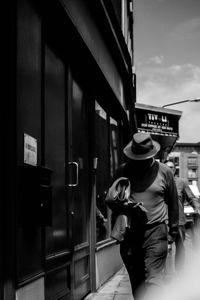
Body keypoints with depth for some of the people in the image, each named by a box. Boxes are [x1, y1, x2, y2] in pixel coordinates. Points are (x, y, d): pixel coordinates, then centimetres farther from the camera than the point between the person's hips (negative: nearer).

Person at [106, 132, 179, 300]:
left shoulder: (164, 171, 2)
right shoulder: (123, 171, 5)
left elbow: (173, 203, 12)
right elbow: (110, 199, 11)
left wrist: (173, 229, 14)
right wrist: (124, 208, -9)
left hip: (155, 231, -3)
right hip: (129, 232, 3)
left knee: (153, 280, -10)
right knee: (135, 280, 11)